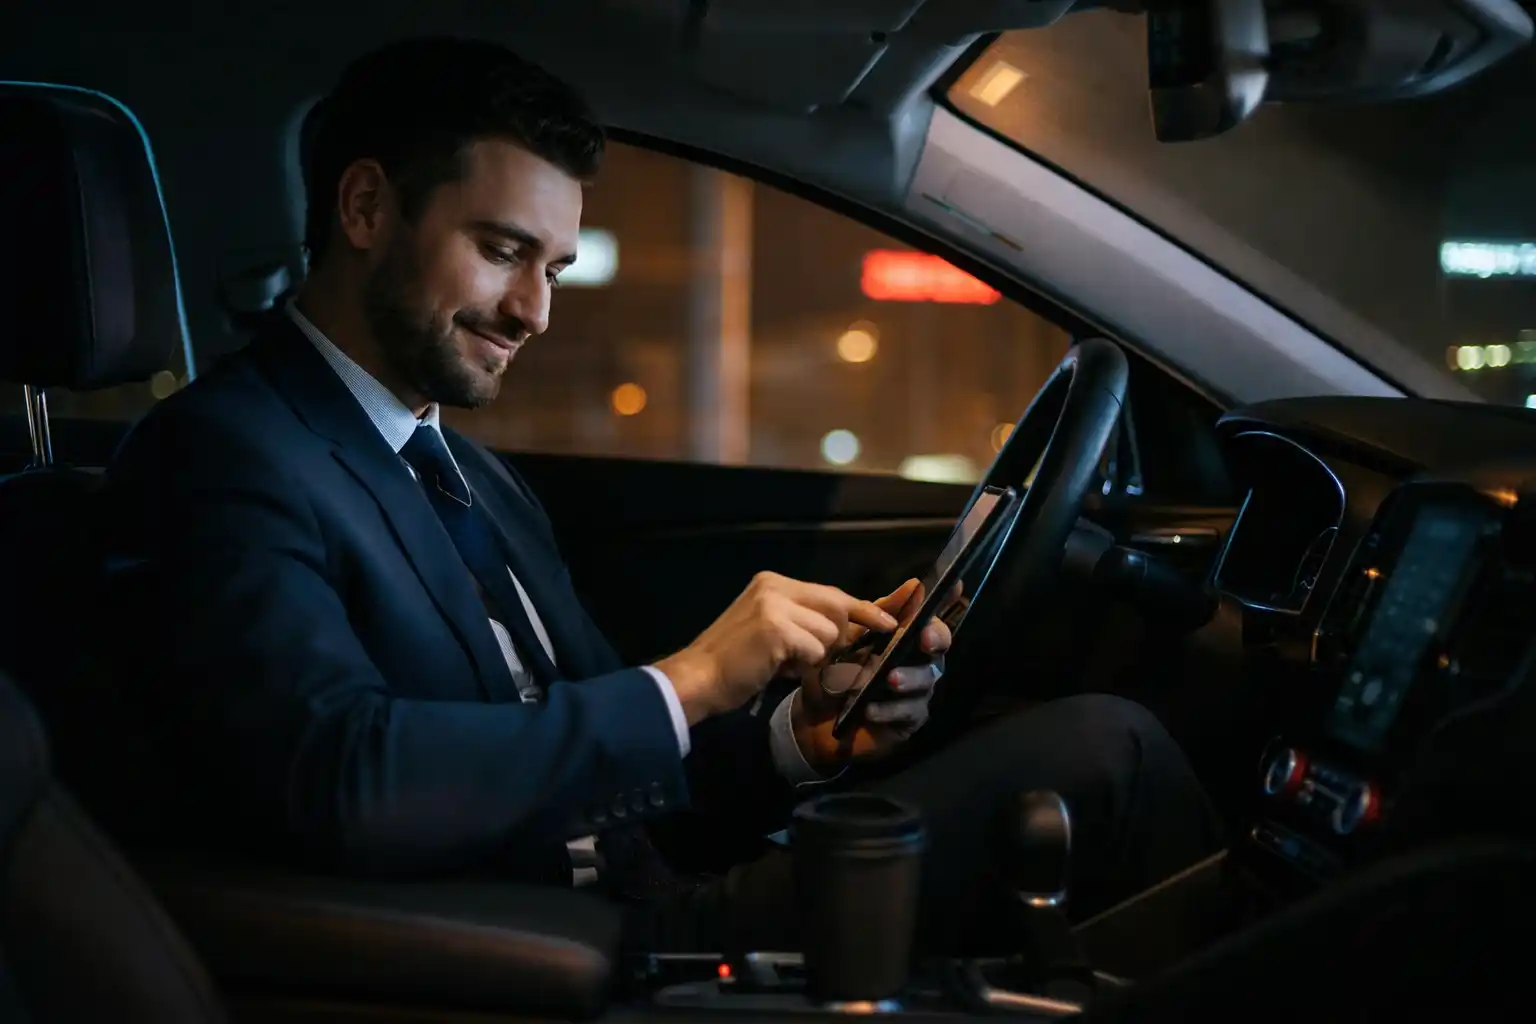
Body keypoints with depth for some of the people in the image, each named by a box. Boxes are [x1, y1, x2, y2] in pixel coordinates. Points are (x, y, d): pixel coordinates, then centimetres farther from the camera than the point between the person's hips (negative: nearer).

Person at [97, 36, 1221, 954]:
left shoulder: (478, 478, 19)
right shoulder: (220, 456, -9)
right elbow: (335, 784, -25)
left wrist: (795, 734, -4)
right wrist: (684, 685, -20)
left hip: (652, 914, 8)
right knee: (1101, 751, -11)